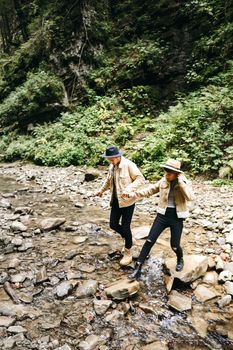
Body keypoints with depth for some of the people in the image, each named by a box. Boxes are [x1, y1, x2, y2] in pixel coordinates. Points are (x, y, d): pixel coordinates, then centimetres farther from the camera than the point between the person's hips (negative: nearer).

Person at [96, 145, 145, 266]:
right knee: (113, 224, 9)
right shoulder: (112, 166, 5)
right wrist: (102, 190, 25)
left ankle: (128, 253, 21)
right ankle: (128, 239, 38)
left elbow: (140, 179, -20)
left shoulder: (129, 165, -17)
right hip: (115, 201, 7)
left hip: (127, 201, -7)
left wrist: (129, 189, -32)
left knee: (125, 227, 0)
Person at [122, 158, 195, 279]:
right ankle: (137, 269, 6)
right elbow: (149, 190, 5)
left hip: (176, 217, -2)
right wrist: (132, 194, -2)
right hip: (162, 215, 3)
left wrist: (181, 182, -25)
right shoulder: (163, 181, -1)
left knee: (174, 246, 4)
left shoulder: (185, 183, -9)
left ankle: (180, 260, 41)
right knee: (149, 241, -2)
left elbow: (190, 197, -26)